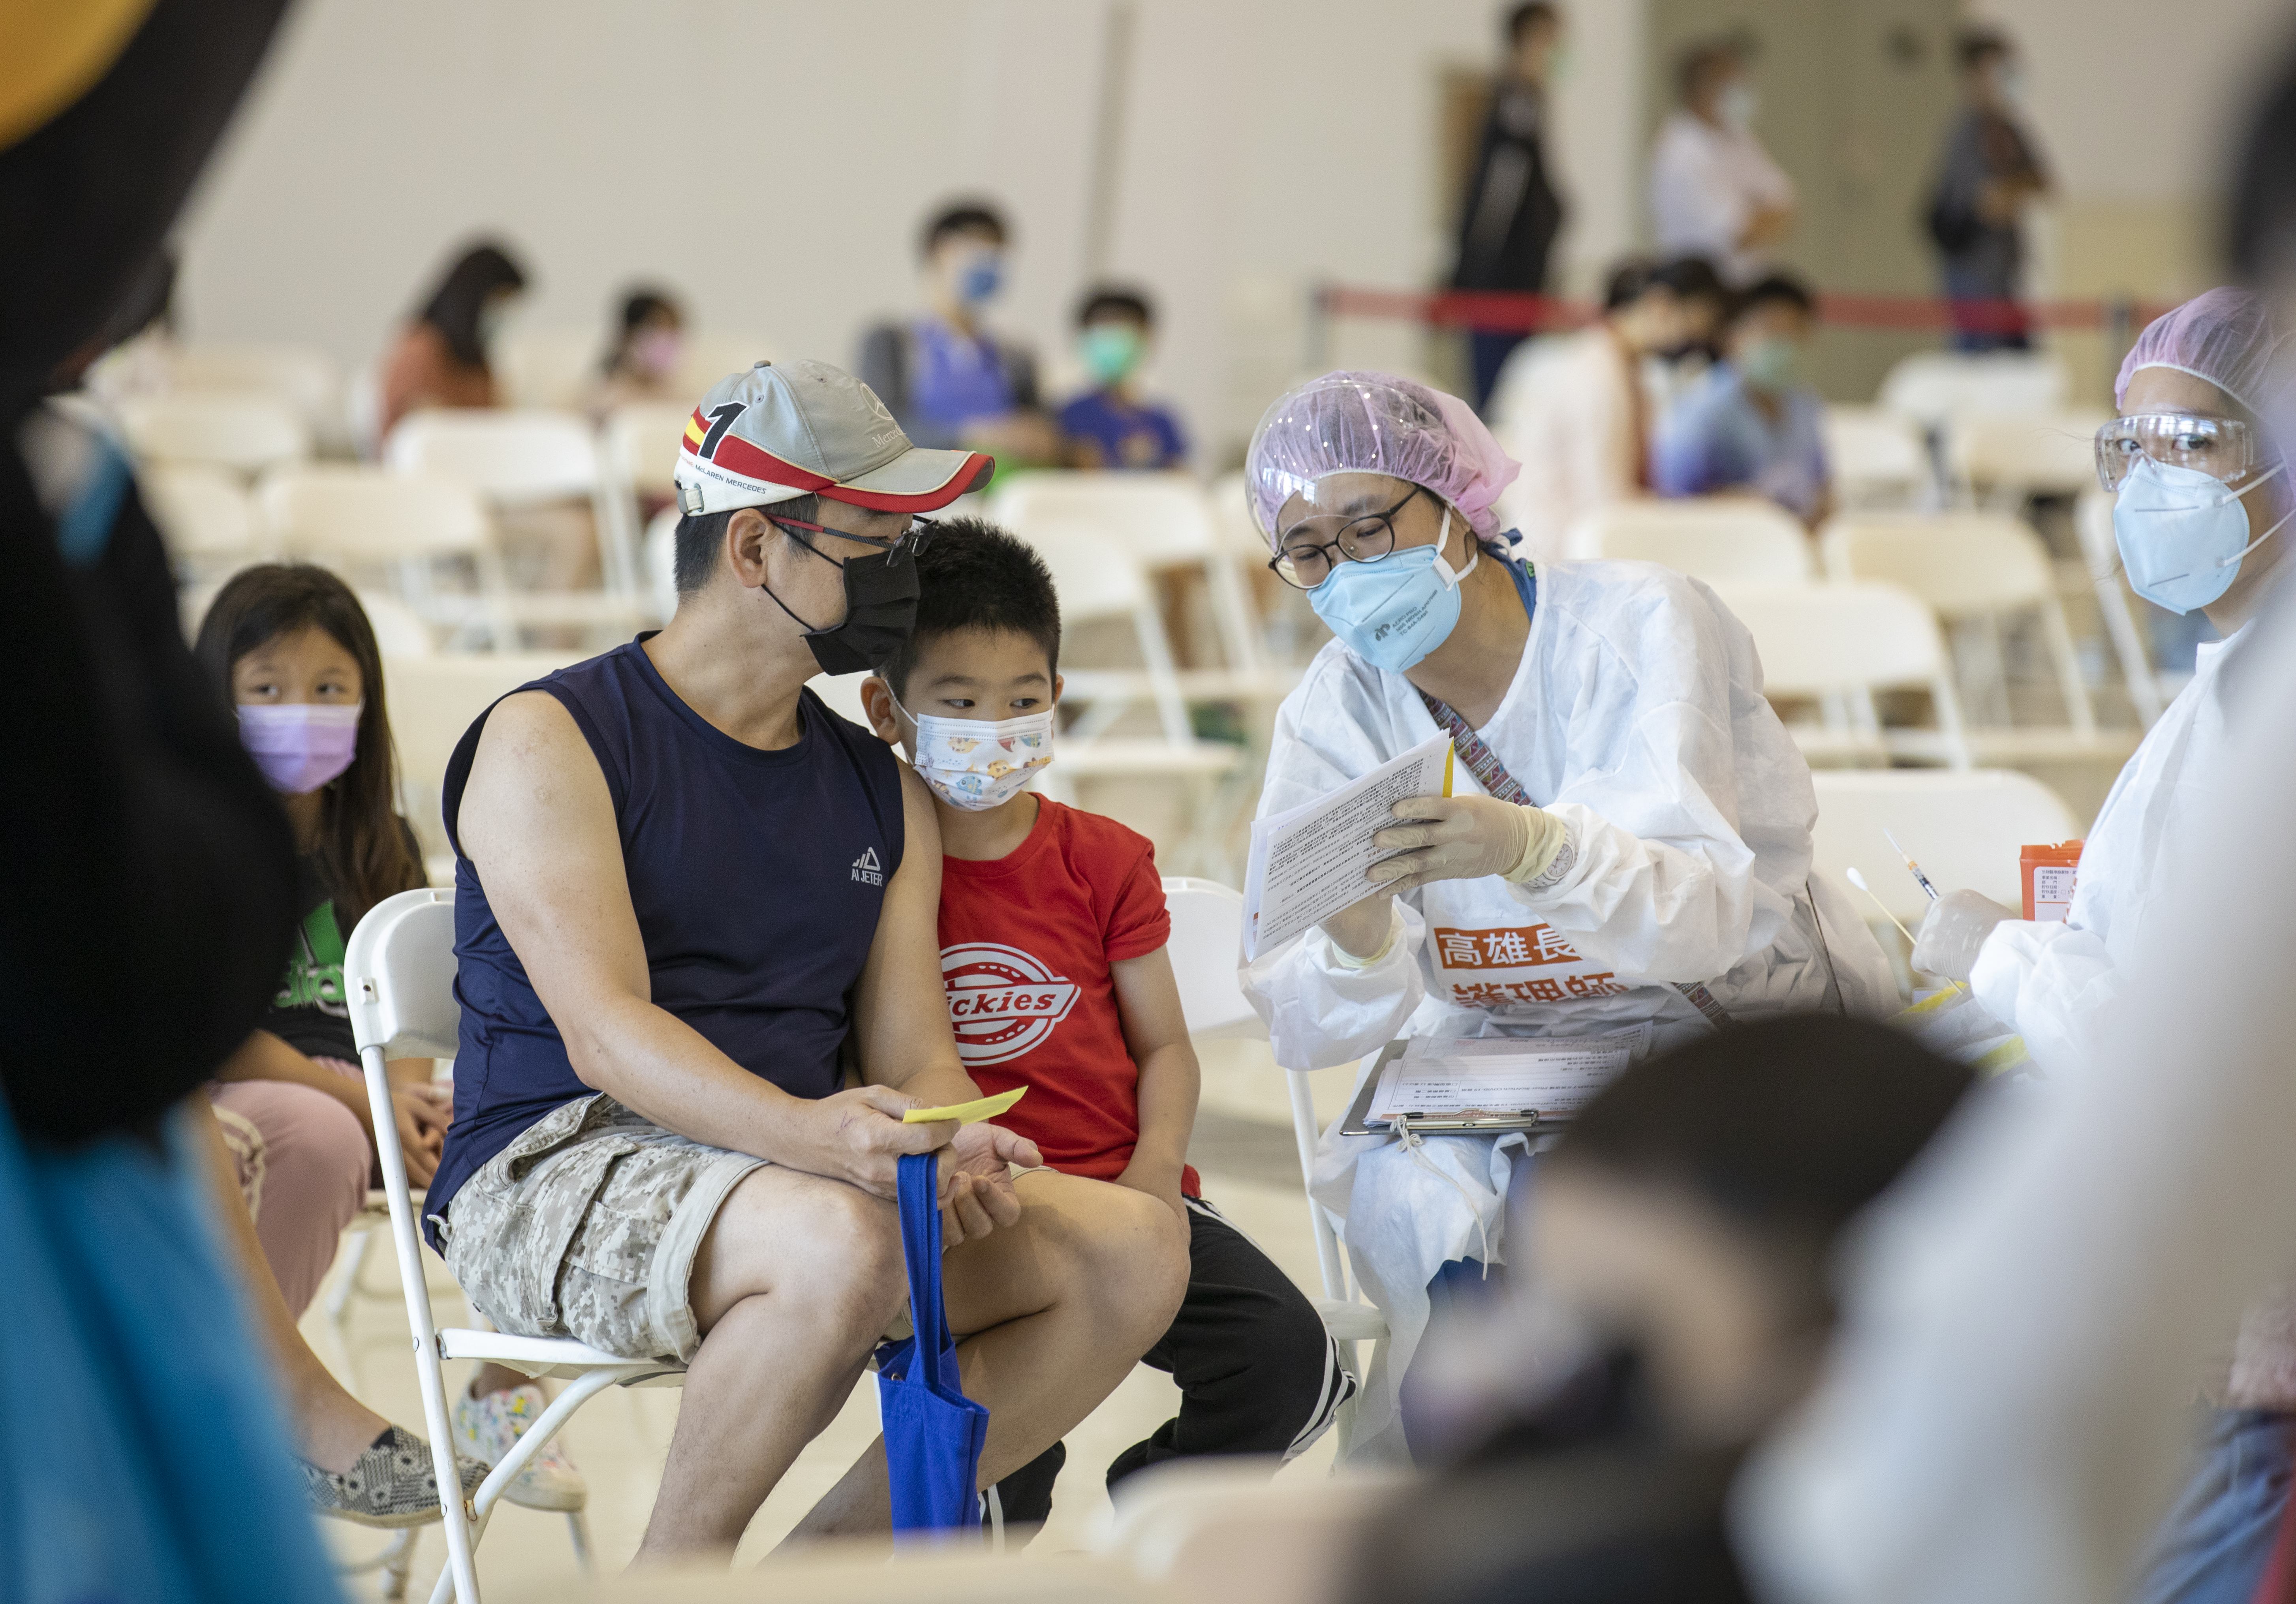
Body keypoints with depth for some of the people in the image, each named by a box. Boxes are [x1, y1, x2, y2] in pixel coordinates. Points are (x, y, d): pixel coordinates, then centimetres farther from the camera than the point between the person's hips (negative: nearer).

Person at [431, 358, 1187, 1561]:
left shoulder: (884, 796, 18)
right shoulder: (548, 740, -3)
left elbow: (914, 1057, 10)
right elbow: (603, 1031, -16)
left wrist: (952, 1148, -16)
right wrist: (808, 1132, -34)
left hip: (794, 1171, 7)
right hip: (562, 1169, -7)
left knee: (1137, 1250, -13)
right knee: (845, 1244, -37)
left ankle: (831, 1553, -5)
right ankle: (674, 1572, -14)